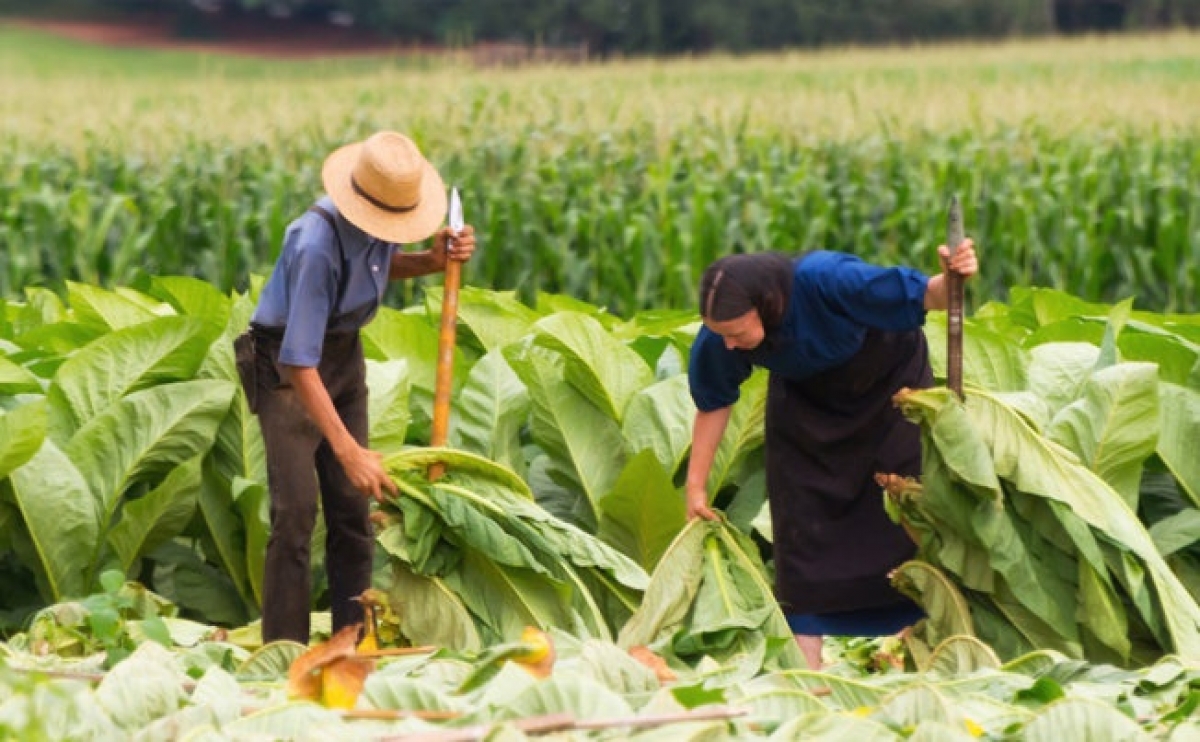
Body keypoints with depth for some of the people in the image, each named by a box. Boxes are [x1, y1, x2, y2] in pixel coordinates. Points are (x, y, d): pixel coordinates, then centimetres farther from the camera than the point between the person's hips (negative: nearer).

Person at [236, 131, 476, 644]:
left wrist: (432, 261, -7)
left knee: (351, 505, 5)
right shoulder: (318, 244, -34)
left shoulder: (384, 218, -11)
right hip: (285, 362, -7)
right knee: (296, 509, -13)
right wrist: (349, 451, -36)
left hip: (344, 352, 7)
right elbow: (299, 363, -34)